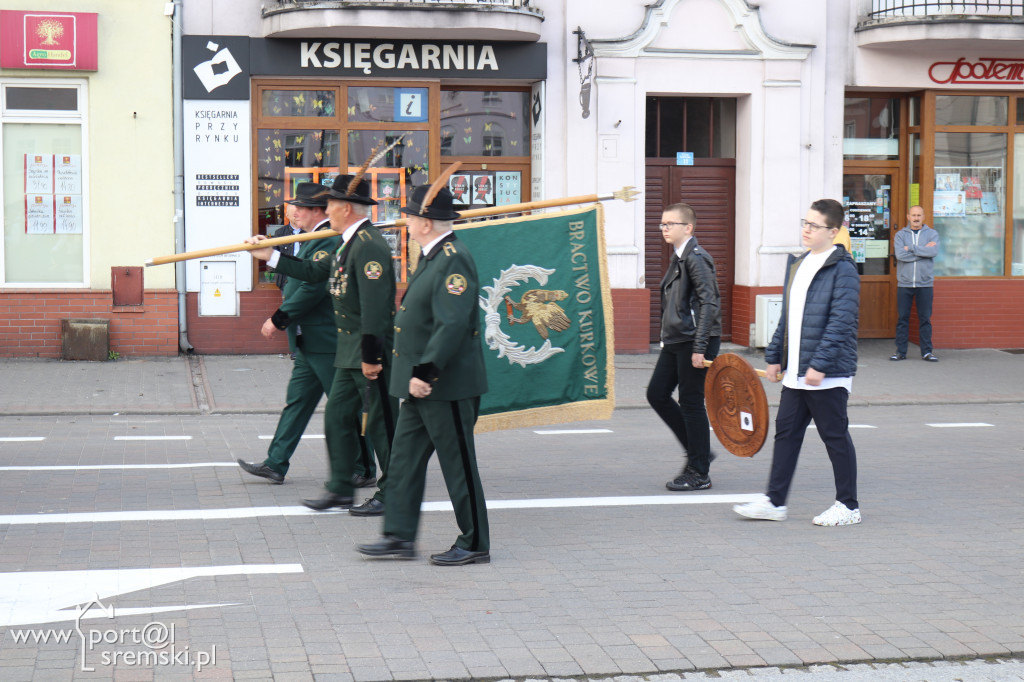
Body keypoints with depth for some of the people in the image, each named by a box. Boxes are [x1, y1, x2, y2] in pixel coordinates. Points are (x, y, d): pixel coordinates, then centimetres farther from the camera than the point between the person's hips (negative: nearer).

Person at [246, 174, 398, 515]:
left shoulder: (369, 245, -19)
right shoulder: (350, 243, 14)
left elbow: (375, 305, -24)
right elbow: (317, 272, 24)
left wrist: (371, 356, -25)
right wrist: (271, 256, 25)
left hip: (371, 349, -11)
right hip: (350, 350, 11)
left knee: (381, 423, -1)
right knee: (337, 416, 13)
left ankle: (391, 494, 8)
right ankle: (340, 488, 20)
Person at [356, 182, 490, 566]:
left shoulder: (453, 260, -19)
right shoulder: (433, 257, 13)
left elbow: (452, 325, -28)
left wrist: (425, 373, -28)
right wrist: (417, 375, 18)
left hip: (447, 384, -10)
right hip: (423, 381, 10)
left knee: (458, 463, 0)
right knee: (405, 455, 12)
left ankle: (475, 545, 11)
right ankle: (400, 537, 18)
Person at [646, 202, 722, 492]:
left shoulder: (696, 258, -13)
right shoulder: (678, 257, 15)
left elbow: (709, 303, -19)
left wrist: (699, 348, -22)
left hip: (694, 342, -10)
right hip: (675, 341, 10)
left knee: (690, 403, -3)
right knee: (657, 394, 10)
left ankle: (699, 473, 7)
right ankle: (696, 451, 22)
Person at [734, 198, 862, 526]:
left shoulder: (843, 269, -12)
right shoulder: (797, 265, 14)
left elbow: (840, 322, -18)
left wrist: (820, 364, -23)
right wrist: (775, 356, 16)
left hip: (829, 375, -8)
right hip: (795, 372, 8)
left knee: (835, 436, 2)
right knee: (786, 432, 8)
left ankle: (848, 506, 14)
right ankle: (775, 502, 14)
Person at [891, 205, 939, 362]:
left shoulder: (932, 234, 7)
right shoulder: (900, 234, 6)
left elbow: (934, 251, -13)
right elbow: (900, 254, -11)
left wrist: (911, 249, -11)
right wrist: (923, 250, -10)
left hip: (925, 284, 0)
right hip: (904, 283, 0)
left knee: (925, 319, 3)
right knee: (902, 318, 3)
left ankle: (927, 352, 9)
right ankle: (900, 351, 10)